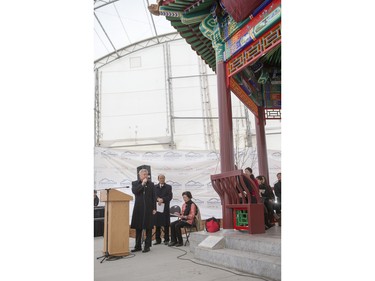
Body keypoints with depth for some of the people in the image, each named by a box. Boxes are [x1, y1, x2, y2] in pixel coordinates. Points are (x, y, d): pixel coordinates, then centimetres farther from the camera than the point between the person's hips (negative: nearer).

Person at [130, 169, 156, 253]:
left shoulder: (151, 184, 7)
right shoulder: (135, 183, 8)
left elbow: (153, 197, 6)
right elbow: (134, 191, -12)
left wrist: (154, 208, 1)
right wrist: (142, 184, -14)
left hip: (148, 208, 0)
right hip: (138, 208, 0)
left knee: (148, 228, 1)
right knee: (138, 228, 6)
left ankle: (147, 246, 10)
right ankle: (138, 246, 16)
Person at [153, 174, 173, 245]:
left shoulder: (168, 187, 6)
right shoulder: (155, 187, 11)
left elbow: (170, 196, -3)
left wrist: (162, 200, -16)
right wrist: (158, 199, -17)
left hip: (165, 208, -2)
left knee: (166, 225, 1)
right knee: (157, 224, 5)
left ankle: (166, 240, 10)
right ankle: (158, 240, 15)